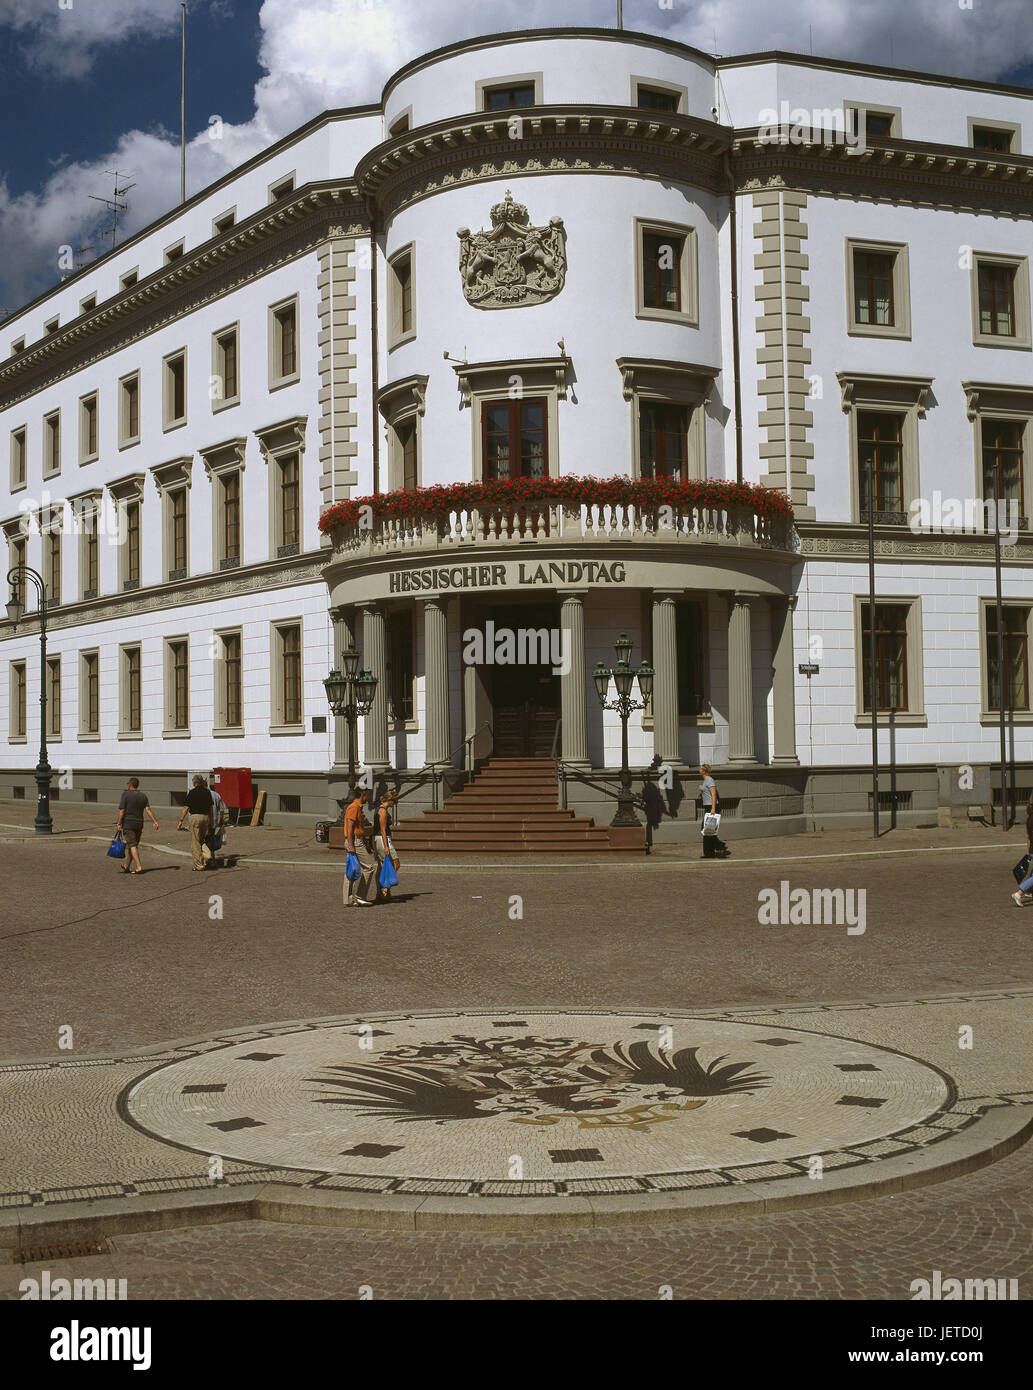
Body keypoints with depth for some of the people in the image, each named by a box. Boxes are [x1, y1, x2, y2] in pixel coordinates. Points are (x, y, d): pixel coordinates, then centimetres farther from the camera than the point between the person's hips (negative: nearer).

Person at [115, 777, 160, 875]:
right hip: (139, 824, 6)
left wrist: (118, 823, -7)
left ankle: (139, 867, -18)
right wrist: (154, 821, -8)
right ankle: (127, 867, 26)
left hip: (128, 823, -6)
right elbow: (148, 809, -4)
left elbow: (122, 810, -12)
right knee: (134, 845, 15)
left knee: (132, 846, -8)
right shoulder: (143, 796, 6)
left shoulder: (126, 794, -8)